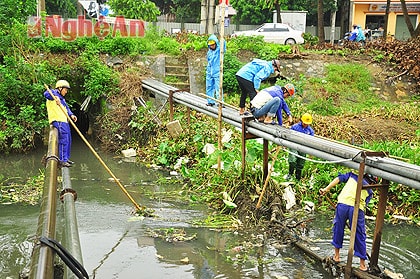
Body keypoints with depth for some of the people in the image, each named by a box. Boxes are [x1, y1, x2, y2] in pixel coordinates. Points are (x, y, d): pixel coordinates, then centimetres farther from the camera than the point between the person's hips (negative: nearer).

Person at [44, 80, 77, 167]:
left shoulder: (62, 99, 28)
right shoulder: (54, 93, 1)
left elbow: (66, 108, 21)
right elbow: (46, 94, -21)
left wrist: (71, 115, 2)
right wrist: (55, 98, -37)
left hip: (64, 121, 10)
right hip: (58, 120, -10)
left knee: (68, 140, 14)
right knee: (63, 139, -15)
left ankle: (66, 158, 24)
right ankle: (62, 160, -13)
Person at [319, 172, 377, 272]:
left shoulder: (353, 175, 25)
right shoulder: (369, 191, 24)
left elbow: (339, 178, 10)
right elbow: (365, 203, 16)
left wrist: (326, 189, 4)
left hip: (343, 204, 0)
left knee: (338, 229, 19)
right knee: (359, 235, 12)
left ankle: (336, 255, 29)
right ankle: (362, 263, 20)